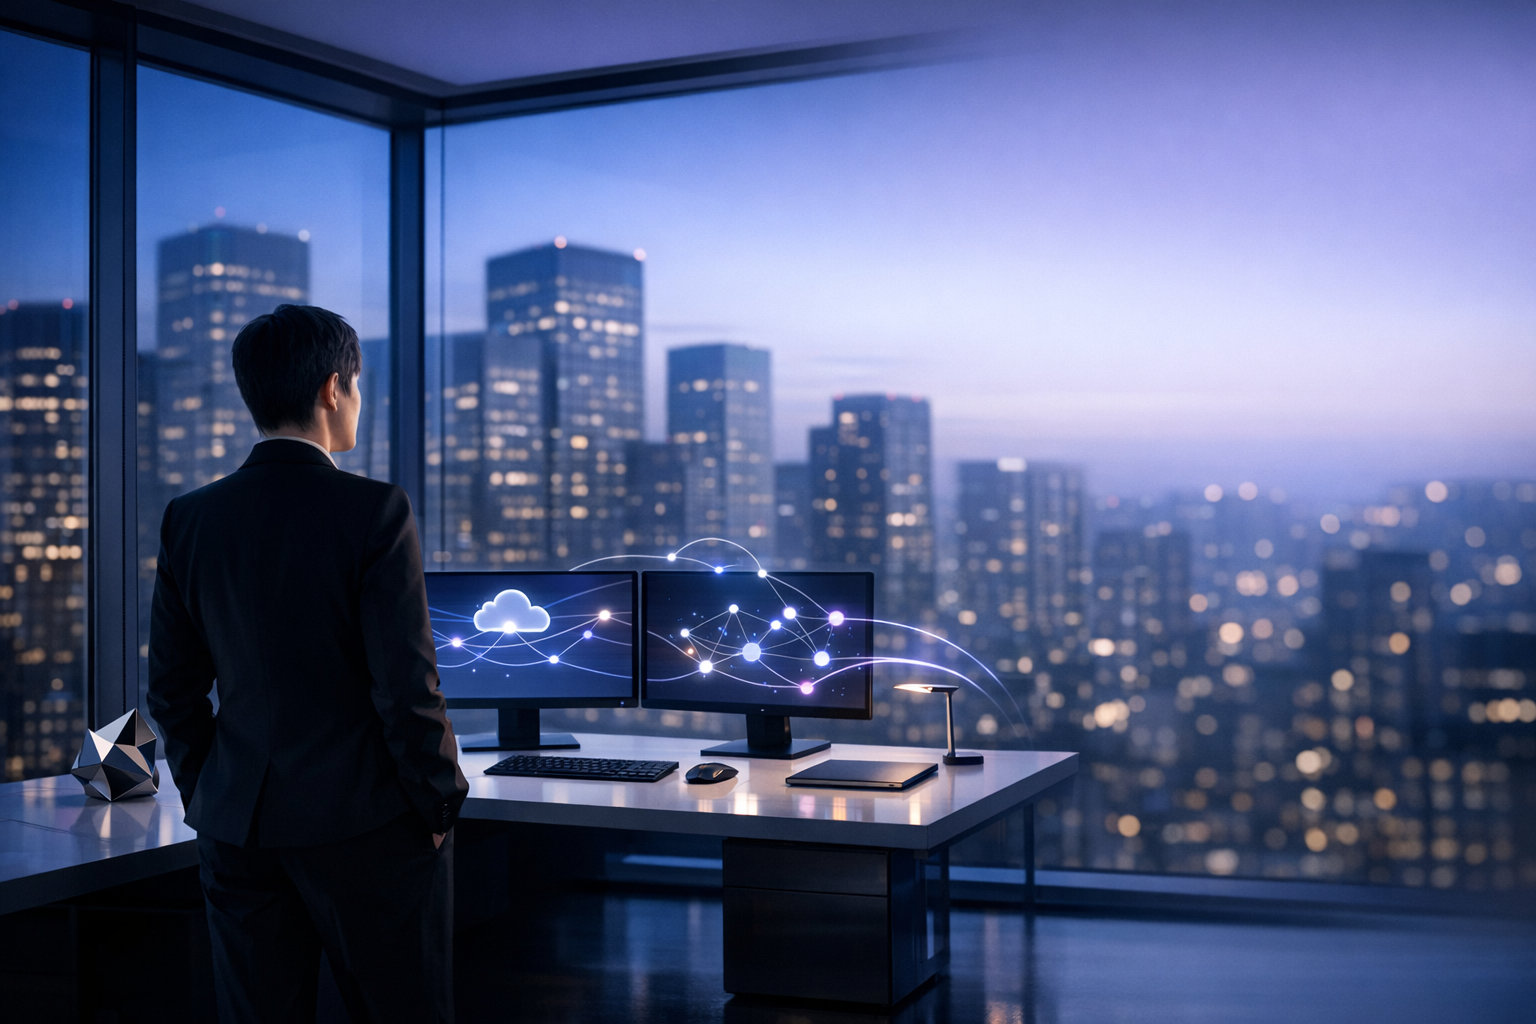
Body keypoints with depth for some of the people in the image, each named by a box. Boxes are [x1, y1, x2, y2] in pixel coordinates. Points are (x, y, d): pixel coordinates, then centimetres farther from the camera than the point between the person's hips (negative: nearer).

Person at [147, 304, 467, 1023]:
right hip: (368, 826, -4)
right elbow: (406, 685, -15)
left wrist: (207, 798, 17)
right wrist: (438, 804, -3)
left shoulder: (189, 518, 2)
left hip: (237, 827, 5)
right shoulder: (374, 511, -13)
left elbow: (171, 689, 7)